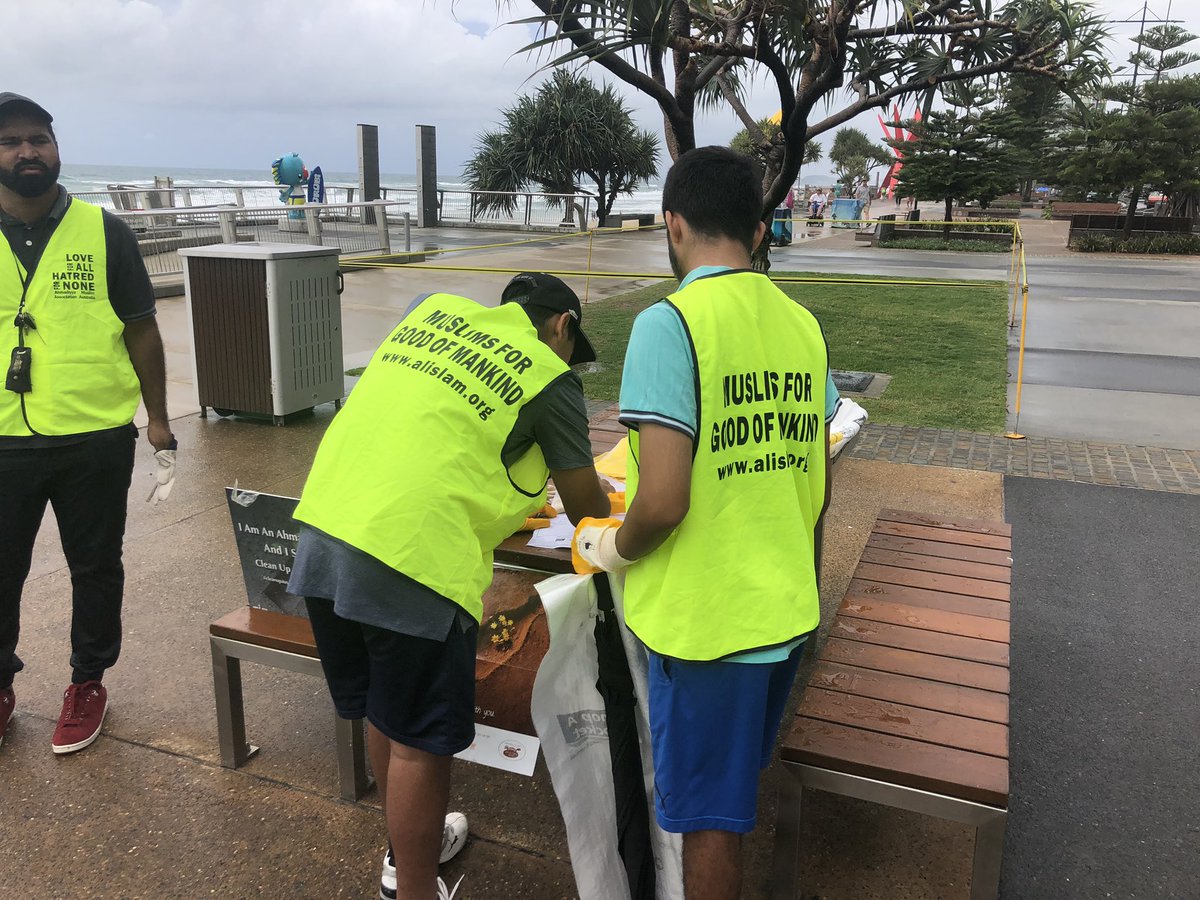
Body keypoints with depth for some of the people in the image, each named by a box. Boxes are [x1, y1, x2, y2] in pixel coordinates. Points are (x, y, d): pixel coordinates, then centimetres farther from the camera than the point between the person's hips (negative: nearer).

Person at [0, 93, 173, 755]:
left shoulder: (104, 232, -1)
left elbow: (141, 330, 2)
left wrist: (158, 418, 0)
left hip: (96, 438, -1)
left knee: (95, 568, 12)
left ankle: (88, 682, 31)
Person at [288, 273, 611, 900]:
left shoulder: (435, 309, 16)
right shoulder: (551, 379, 0)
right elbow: (587, 510, 7)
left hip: (322, 530, 8)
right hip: (411, 561, -7)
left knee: (385, 712, 24)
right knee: (421, 742, 9)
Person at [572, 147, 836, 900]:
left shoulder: (671, 323, -18)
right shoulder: (804, 325, 4)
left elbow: (664, 501, -24)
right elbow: (819, 487, 10)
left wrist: (610, 548, -4)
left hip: (705, 619, -7)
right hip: (787, 612, 7)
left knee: (709, 817, 12)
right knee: (738, 796, 25)